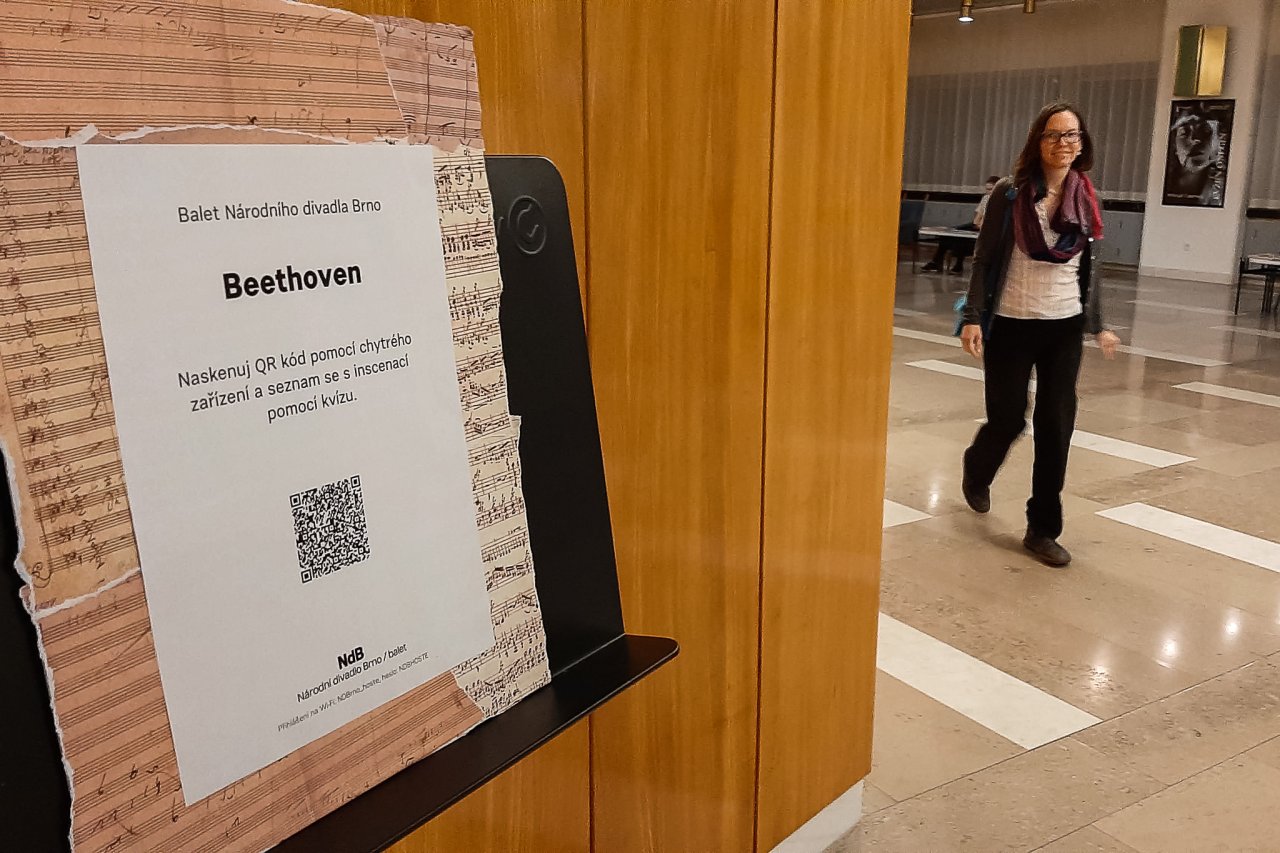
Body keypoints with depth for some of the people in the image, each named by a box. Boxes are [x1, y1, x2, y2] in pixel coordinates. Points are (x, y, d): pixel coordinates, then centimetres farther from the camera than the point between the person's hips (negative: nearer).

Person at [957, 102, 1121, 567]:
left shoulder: (1087, 199, 3)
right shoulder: (1010, 193, -7)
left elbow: (1088, 267, 11)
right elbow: (985, 259, -7)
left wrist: (1098, 325, 13)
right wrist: (973, 318, -14)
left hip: (1065, 328, 3)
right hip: (1011, 325, -3)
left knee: (1056, 428, 1)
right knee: (1007, 420, 5)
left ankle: (1043, 529, 13)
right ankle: (976, 472, 41)